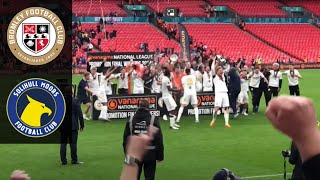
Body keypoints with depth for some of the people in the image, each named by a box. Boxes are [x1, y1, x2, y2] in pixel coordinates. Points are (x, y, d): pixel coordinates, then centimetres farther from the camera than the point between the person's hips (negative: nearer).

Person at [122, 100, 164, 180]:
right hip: (150, 154, -3)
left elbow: (125, 139, 5)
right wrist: (160, 155, -2)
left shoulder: (131, 120, 1)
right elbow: (159, 140, -9)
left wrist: (127, 154, 14)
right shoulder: (154, 120, -8)